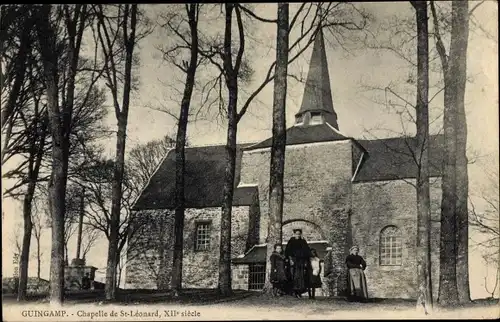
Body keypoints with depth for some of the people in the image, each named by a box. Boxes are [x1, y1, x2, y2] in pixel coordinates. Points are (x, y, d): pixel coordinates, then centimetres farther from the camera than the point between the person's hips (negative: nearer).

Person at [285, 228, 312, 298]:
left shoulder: (303, 242, 11)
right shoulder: (291, 242, 5)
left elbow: (307, 253, 12)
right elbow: (288, 252, 1)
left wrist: (306, 261, 3)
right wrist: (290, 259, -11)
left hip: (302, 261, 3)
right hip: (294, 261, -2)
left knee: (302, 276, -5)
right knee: (295, 276, -11)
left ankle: (300, 291, -2)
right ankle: (295, 291, -10)